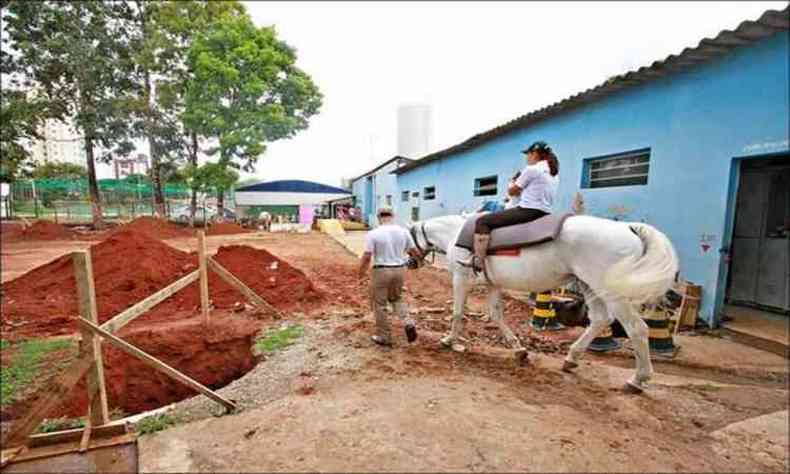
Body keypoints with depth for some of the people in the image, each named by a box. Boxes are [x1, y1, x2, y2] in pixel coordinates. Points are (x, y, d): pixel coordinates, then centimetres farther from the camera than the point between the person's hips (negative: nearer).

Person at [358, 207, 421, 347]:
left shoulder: (373, 234, -11)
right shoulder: (404, 231, 0)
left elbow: (367, 257, -13)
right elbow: (415, 252, 6)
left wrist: (361, 273, 2)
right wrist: (419, 255, 29)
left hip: (381, 271, -4)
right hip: (400, 269, 4)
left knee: (379, 304, 11)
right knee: (397, 298, 26)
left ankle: (384, 337, 20)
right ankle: (408, 322, 5)